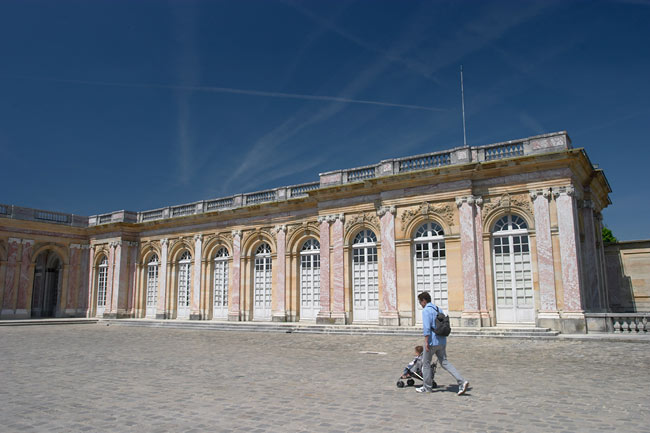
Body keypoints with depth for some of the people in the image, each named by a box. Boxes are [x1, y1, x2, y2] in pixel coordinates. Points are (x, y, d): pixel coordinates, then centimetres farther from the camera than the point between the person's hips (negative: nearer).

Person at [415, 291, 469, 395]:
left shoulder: (426, 310, -11)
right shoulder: (438, 309, 15)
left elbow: (426, 327, -21)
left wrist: (426, 342, -19)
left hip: (432, 341, -8)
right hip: (442, 342, 8)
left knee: (426, 363, 8)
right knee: (444, 362, 9)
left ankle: (427, 387, 17)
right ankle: (462, 382, -5)